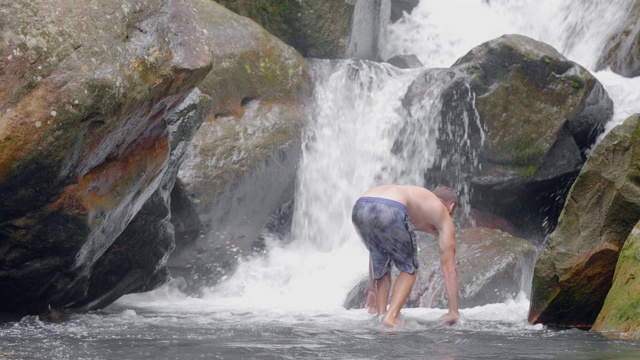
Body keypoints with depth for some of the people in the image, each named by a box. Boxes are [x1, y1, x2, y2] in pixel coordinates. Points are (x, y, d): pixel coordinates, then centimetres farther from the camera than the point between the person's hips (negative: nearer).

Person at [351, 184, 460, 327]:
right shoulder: (442, 213, 28)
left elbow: (375, 253, 46)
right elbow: (449, 268, 23)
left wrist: (372, 290, 50)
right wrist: (453, 312, 27)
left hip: (359, 208, 5)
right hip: (389, 210, -5)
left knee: (381, 265, 28)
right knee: (409, 268, 18)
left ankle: (381, 314, 19)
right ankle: (391, 316, 4)